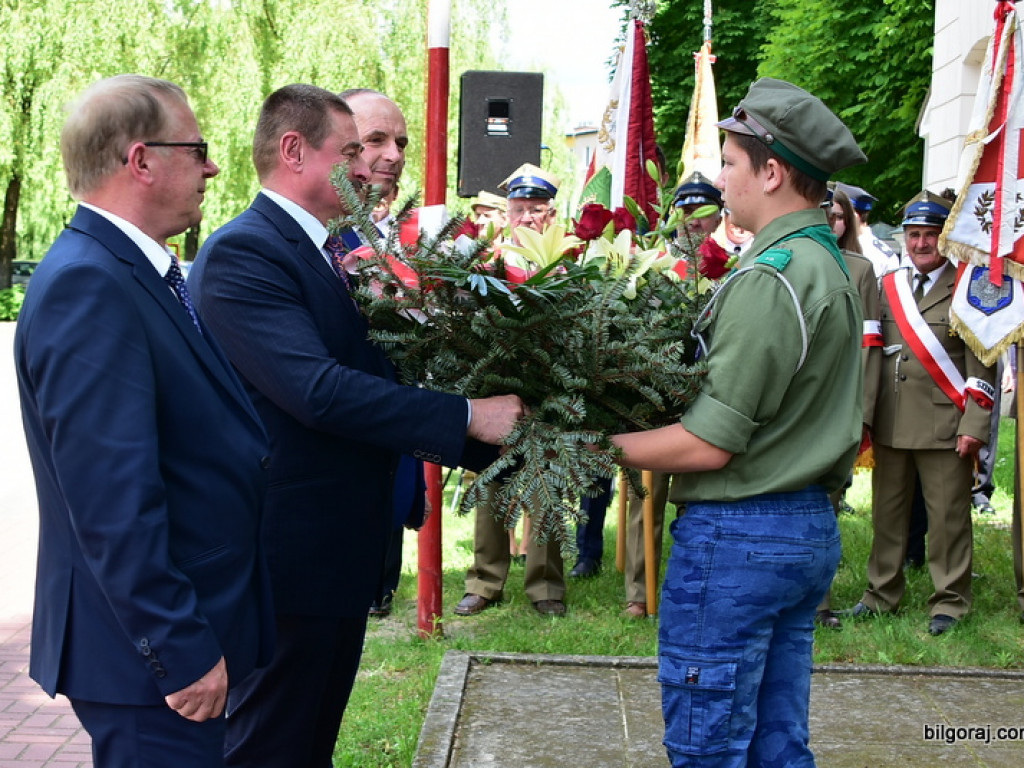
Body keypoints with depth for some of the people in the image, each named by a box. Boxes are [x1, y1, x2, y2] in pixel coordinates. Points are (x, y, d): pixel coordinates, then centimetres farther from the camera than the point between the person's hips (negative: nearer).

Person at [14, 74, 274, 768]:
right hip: (148, 655, -10)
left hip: (185, 630, 10)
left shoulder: (139, 270, 10)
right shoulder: (88, 286, -21)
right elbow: (113, 500, -25)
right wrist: (182, 651, -23)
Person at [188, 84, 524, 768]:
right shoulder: (242, 253, -18)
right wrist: (467, 416, -24)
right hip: (290, 555, -9)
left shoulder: (330, 253, 12)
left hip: (343, 551, 9)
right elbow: (320, 391, -28)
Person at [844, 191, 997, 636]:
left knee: (947, 516, 1)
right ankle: (882, 595, 22)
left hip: (944, 426, -4)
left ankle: (949, 602, 12)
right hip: (890, 425, 4)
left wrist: (974, 425, -11)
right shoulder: (887, 286, 14)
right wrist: (862, 415, 8)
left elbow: (981, 365, -3)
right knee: (887, 512, 11)